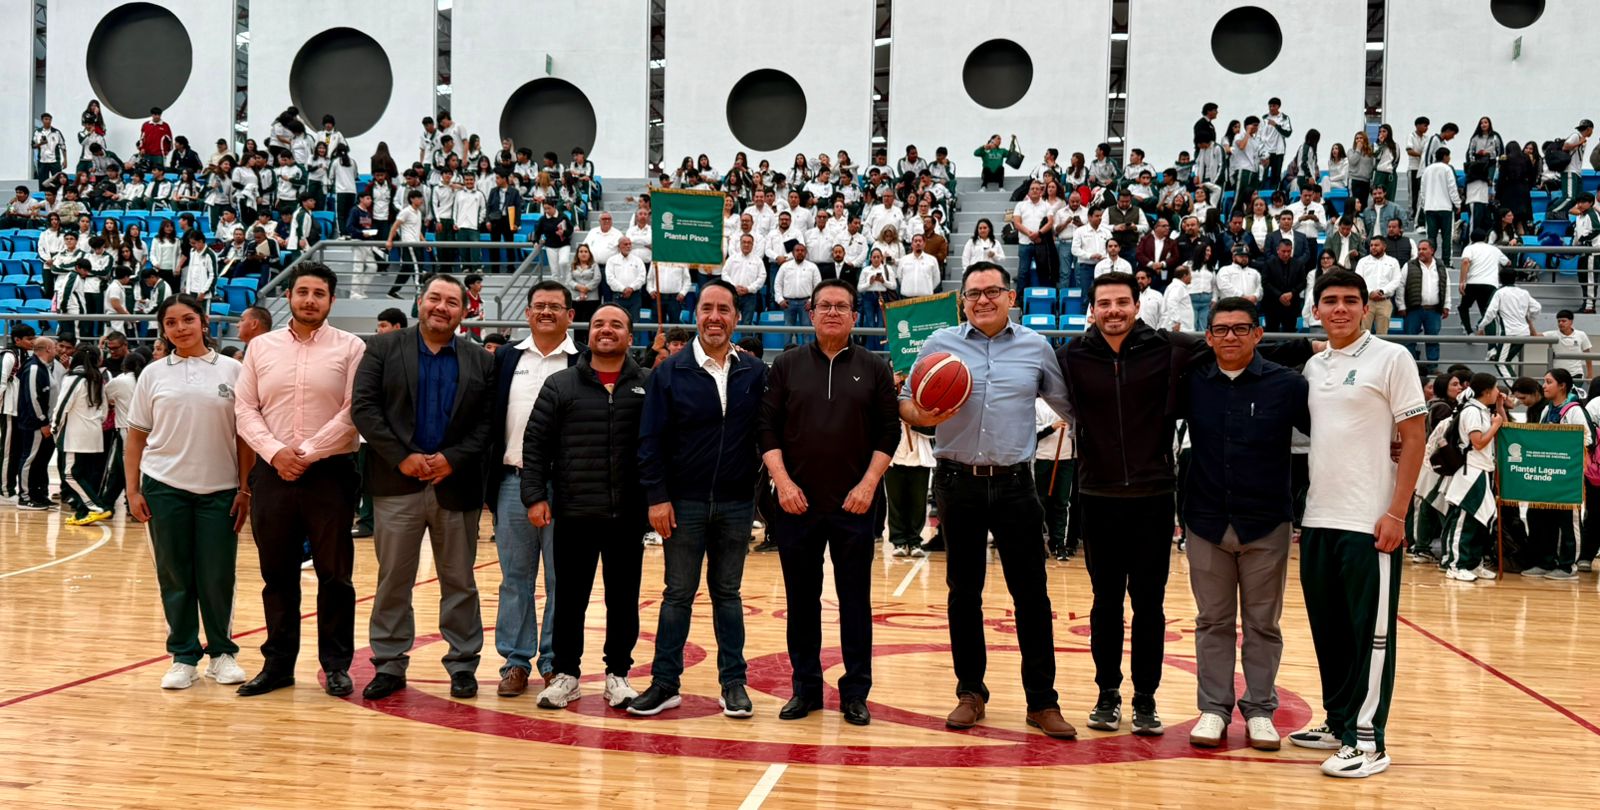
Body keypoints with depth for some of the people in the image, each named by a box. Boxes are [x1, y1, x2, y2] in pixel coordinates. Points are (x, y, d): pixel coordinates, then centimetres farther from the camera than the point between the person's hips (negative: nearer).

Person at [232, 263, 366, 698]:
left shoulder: (350, 348, -1)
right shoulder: (261, 347, 9)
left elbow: (353, 413, -8)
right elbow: (245, 408, 6)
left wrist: (307, 453, -12)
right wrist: (275, 451, -8)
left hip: (330, 473, -3)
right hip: (272, 473, 3)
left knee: (334, 573, 3)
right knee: (277, 573, 10)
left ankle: (336, 665, 13)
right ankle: (278, 663, 20)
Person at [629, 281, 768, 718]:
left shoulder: (755, 372, 2)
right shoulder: (670, 372, -2)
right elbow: (651, 440, -3)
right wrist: (657, 497, -9)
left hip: (736, 504, 1)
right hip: (683, 502, -1)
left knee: (727, 593, 11)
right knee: (678, 595, 6)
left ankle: (733, 683, 18)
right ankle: (664, 684, 14)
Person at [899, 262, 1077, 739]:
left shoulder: (1036, 348, 6)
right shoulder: (940, 344, 4)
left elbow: (1070, 406, 12)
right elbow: (906, 402, 6)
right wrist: (921, 416, -16)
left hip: (1014, 485, 0)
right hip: (958, 484, 0)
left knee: (1031, 593, 0)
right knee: (964, 592, 9)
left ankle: (1042, 701, 10)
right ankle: (970, 693, 21)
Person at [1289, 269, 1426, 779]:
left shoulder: (1391, 358, -4)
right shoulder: (1313, 366, 13)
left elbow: (1413, 439, -6)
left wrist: (1396, 514, -12)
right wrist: (1302, 509, 11)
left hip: (1369, 522, -6)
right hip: (1318, 520, 6)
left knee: (1370, 633, -1)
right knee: (1328, 630, 12)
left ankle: (1367, 739, 4)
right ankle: (1338, 721, 23)